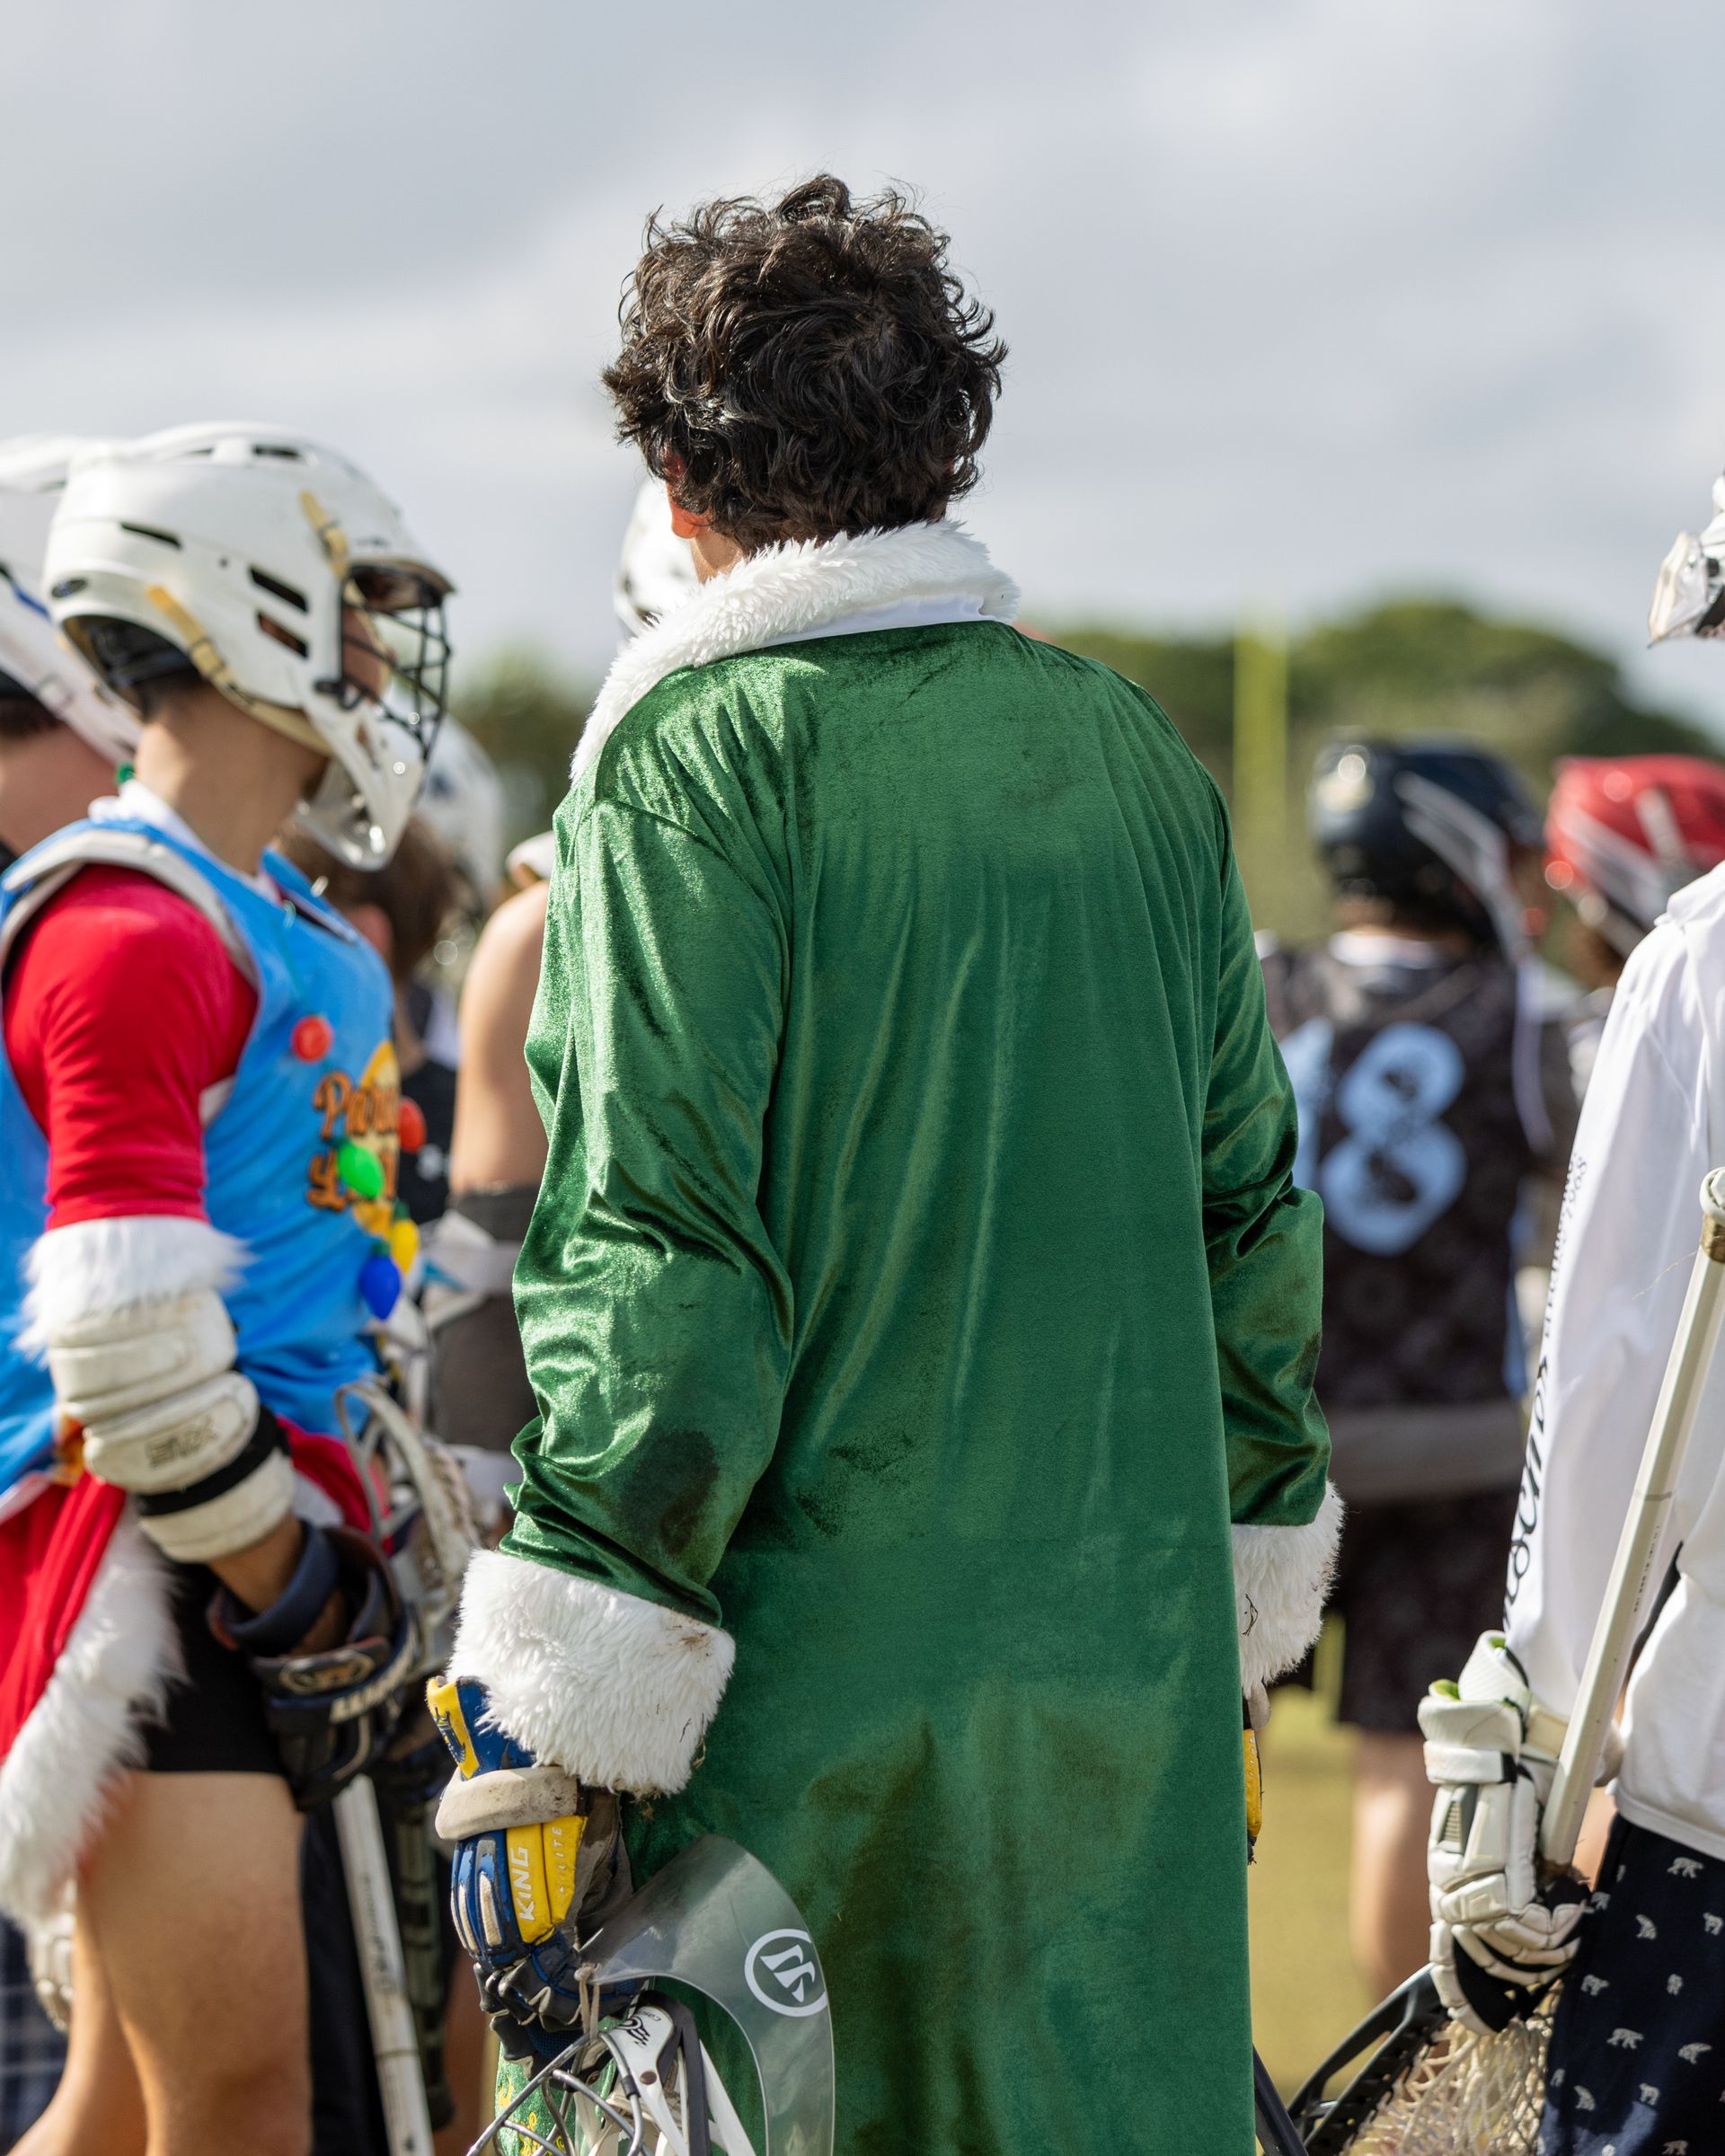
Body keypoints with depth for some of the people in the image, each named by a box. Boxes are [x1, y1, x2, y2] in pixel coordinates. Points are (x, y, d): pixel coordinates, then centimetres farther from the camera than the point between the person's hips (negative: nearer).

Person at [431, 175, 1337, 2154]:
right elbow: (1250, 1199, 14)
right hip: (1131, 1664, 5)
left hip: (816, 1681, -5)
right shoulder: (1132, 751, 10)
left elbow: (656, 1243, -15)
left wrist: (544, 1728, -14)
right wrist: (1238, 1610, 25)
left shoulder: (696, 753, -8)